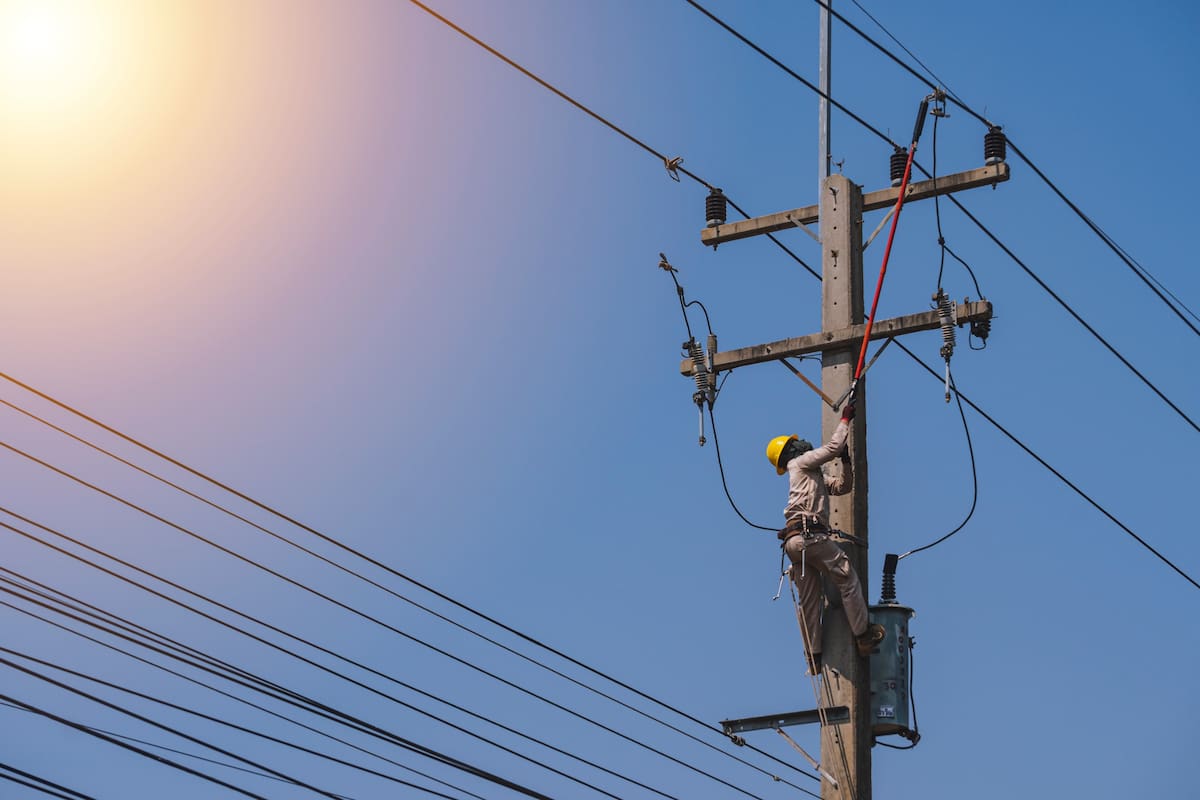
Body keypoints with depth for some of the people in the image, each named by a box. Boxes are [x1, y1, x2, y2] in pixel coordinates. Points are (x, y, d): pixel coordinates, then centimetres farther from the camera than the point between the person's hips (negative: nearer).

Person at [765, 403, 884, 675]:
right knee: (847, 578, -3)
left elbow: (843, 486, 32)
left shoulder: (813, 476, 32)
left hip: (794, 541, 9)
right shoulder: (800, 463, 8)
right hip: (809, 534, -9)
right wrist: (845, 420, 8)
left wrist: (846, 460, 20)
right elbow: (833, 447, -3)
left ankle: (813, 655, 4)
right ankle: (863, 634, -3)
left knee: (810, 600, 6)